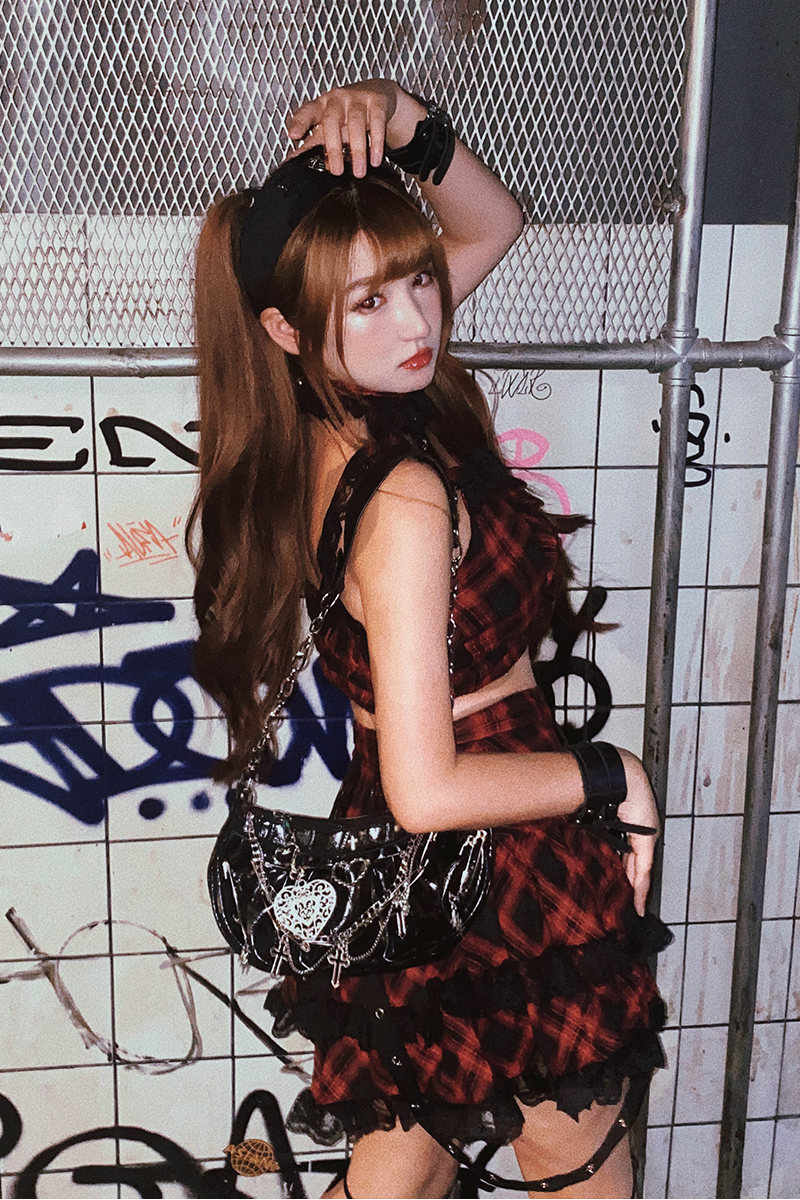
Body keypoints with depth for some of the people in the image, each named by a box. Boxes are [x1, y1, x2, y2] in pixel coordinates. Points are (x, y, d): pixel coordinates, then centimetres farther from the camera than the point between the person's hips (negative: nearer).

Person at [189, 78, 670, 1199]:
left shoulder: (337, 412, -4)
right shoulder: (404, 500, -30)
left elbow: (494, 221, 8)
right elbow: (431, 791, -29)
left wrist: (408, 122, -11)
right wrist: (612, 773, -15)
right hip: (502, 882, -8)